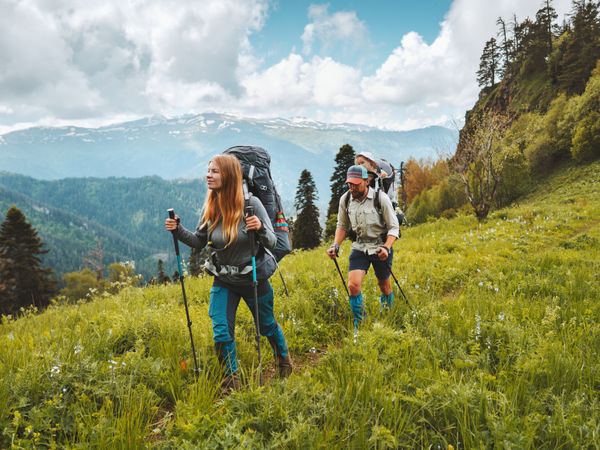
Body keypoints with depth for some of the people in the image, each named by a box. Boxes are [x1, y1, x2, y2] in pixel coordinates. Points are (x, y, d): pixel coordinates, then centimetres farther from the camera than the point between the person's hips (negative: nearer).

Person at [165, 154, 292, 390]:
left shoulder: (251, 203, -20)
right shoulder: (210, 207, -7)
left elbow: (272, 242, -17)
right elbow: (199, 241, 5)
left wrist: (260, 228, -37)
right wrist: (178, 230, -11)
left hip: (254, 279, -3)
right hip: (223, 281, 3)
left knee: (267, 325, 17)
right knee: (221, 332, -1)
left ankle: (284, 360, 48)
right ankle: (232, 378, 23)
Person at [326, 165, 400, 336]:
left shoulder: (381, 198, -18)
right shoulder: (345, 199, -6)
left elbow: (394, 227, -12)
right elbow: (342, 226, 8)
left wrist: (386, 247, -28)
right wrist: (336, 245, -7)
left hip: (381, 247, -2)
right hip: (359, 247, 2)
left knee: (384, 286, 15)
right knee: (353, 285, -15)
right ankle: (358, 325, 5)